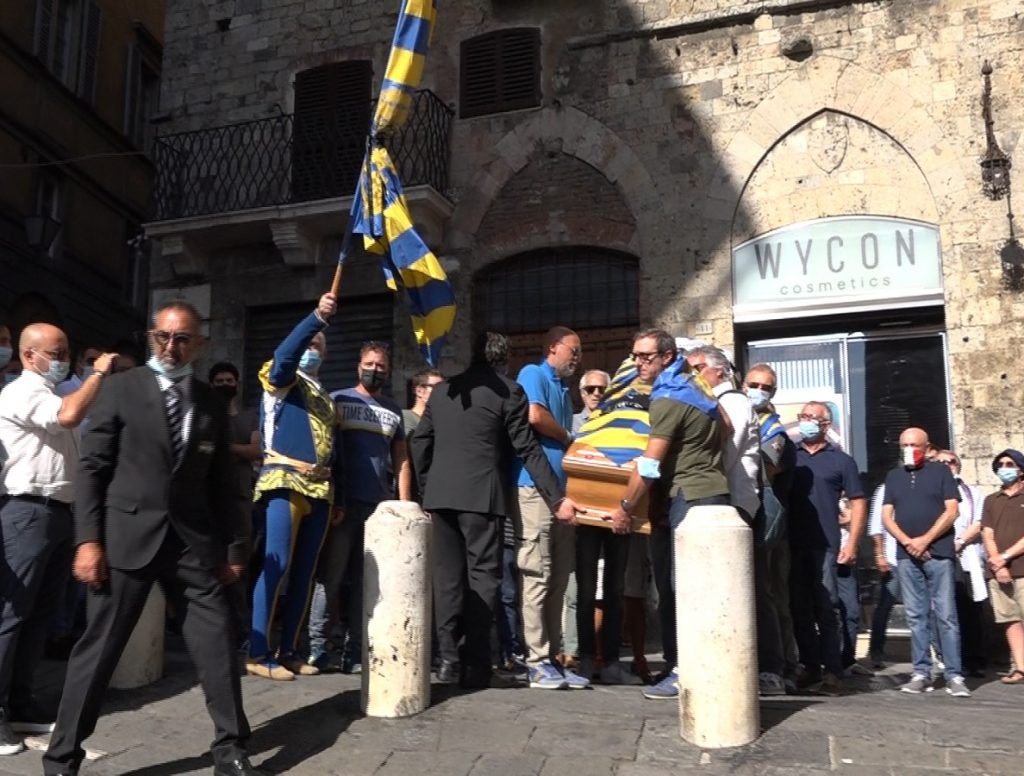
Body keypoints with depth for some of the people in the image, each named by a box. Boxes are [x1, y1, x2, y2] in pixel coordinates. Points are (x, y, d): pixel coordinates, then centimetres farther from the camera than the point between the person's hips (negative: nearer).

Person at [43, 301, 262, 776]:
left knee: (216, 640, 4)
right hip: (128, 535, -3)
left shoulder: (211, 403, 10)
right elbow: (92, 467, -2)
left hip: (193, 540, 3)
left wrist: (233, 545, 10)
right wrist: (88, 539, -10)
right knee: (98, 647, 3)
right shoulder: (121, 389, 1)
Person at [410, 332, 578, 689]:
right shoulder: (507, 391, -1)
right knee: (482, 575, -1)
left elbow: (420, 442, 13)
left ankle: (448, 657, 9)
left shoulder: (442, 389, 14)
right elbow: (527, 449, -6)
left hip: (440, 495, 5)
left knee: (448, 575, 9)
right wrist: (558, 498, -5)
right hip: (480, 495, -5)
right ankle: (474, 664, -2)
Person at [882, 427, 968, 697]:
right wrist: (907, 541, -7)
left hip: (938, 553, -3)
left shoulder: (941, 471, 7)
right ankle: (921, 673, 7)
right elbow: (886, 516, 9)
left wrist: (925, 540, -10)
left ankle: (954, 676, -2)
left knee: (946, 615, -4)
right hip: (906, 556, 3)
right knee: (916, 617, 4)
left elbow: (952, 511, -2)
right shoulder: (893, 477, 16)